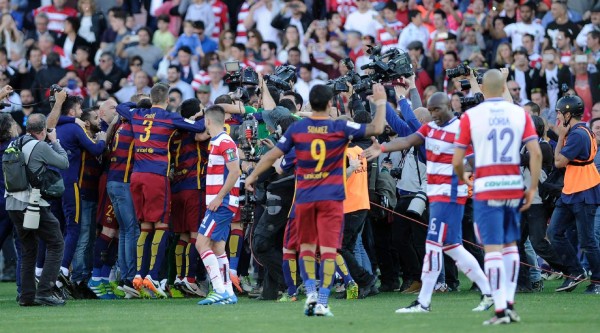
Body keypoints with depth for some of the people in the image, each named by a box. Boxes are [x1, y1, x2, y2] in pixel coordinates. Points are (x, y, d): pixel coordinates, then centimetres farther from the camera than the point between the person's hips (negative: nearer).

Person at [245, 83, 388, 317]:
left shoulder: (297, 128, 0)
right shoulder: (340, 128, -5)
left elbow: (273, 155, 4)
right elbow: (377, 129, -6)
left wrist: (252, 176, 17)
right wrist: (381, 102, 9)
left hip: (304, 197, 2)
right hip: (331, 197, -2)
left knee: (306, 247, 16)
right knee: (328, 249, -3)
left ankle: (311, 291, 0)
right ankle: (322, 302, -10)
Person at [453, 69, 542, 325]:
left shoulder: (470, 116, -3)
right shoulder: (520, 113, 4)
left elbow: (457, 161, -2)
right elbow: (536, 153, -5)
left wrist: (463, 178, 18)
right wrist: (533, 188, 2)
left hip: (486, 188, -3)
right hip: (514, 186, 3)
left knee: (493, 248, -3)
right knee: (510, 245, 17)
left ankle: (500, 310, -8)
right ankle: (510, 304, 14)